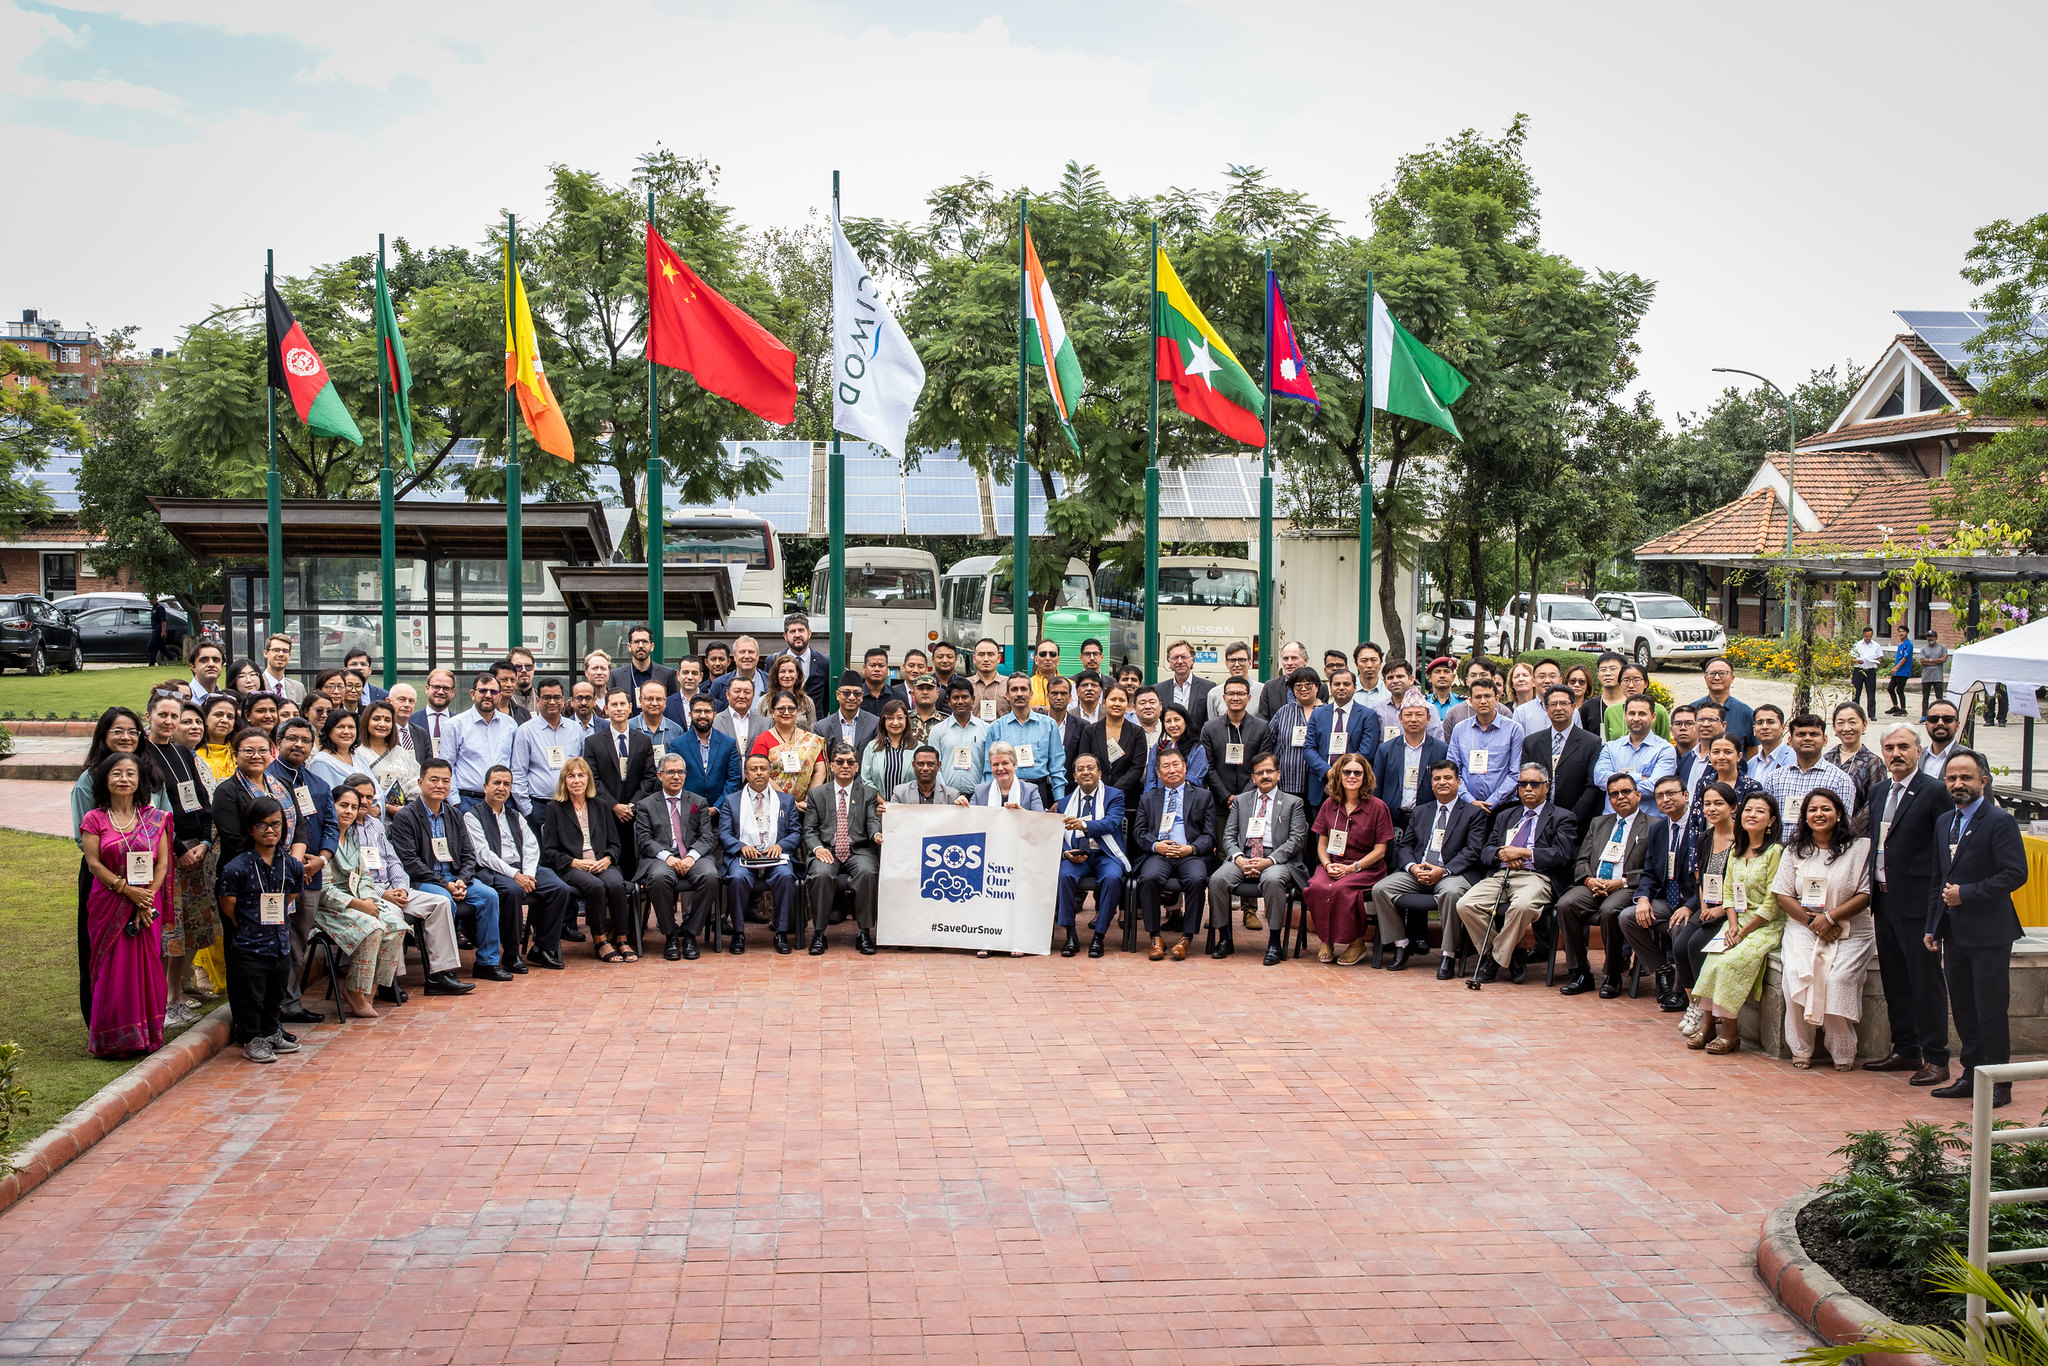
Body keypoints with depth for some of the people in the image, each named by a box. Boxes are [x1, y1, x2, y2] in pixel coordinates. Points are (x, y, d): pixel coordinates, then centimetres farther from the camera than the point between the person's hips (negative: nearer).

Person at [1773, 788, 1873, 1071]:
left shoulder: (1860, 848, 2)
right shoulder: (1795, 850, 11)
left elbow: (1865, 895, -3)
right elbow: (1783, 895, 6)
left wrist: (1830, 917, -14)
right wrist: (1812, 922, -10)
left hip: (1850, 932, -2)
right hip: (1803, 928, 2)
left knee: (1839, 978, -28)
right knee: (1797, 974, -27)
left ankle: (1843, 1052, -11)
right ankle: (1801, 1049, -13)